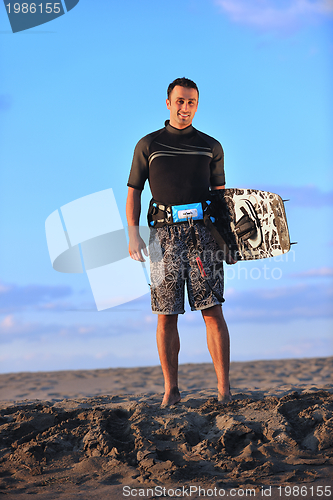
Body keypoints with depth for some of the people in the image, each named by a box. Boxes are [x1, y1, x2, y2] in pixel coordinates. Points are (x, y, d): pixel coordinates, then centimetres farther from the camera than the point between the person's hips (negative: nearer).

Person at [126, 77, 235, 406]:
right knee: (166, 315, 0)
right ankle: (171, 391, 6)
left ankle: (224, 391, -6)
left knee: (212, 310, -7)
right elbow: (133, 192, 10)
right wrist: (133, 234, -2)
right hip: (164, 234, 0)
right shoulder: (148, 145, 11)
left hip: (203, 231, 0)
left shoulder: (211, 147, 14)